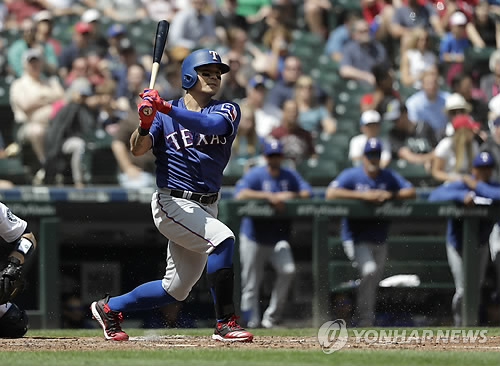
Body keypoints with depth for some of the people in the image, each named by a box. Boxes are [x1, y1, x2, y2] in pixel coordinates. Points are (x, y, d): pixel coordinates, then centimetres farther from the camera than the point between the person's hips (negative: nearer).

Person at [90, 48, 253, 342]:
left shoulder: (228, 110, 2)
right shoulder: (163, 115, 1)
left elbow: (213, 124, -21)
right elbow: (138, 150, -10)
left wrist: (165, 108, -31)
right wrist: (146, 123, -30)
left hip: (206, 207, 5)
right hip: (173, 203, -5)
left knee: (176, 290, 9)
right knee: (223, 238, -29)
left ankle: (109, 308, 28)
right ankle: (225, 323, -26)